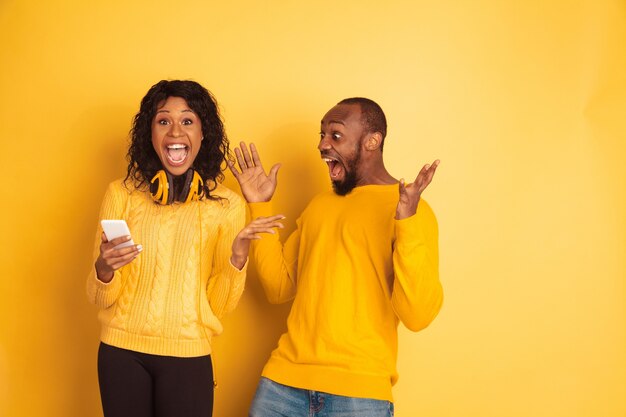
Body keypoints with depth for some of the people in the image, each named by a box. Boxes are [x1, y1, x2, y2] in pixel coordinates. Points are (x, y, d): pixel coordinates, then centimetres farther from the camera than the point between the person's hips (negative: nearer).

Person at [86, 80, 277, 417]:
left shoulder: (228, 205, -2)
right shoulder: (122, 194, -2)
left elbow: (219, 306, -1)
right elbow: (101, 299, 1)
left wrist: (237, 259, -18)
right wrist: (104, 269, -19)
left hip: (187, 360, -1)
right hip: (121, 352, 1)